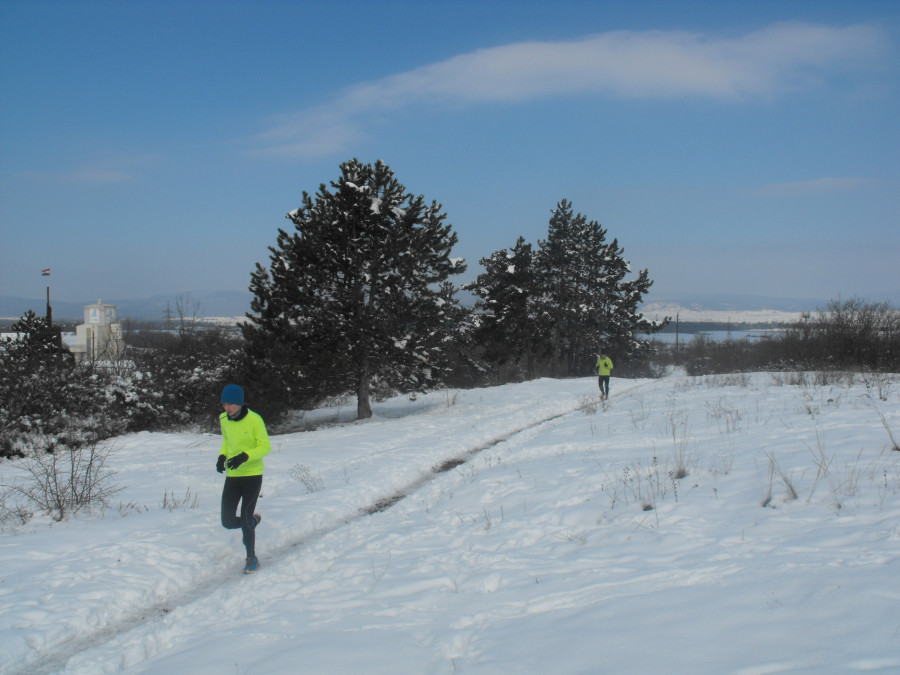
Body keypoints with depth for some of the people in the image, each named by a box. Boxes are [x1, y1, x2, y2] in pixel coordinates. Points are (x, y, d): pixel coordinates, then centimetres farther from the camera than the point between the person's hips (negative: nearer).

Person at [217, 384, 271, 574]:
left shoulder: (254, 420, -15)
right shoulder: (223, 419, 2)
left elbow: (266, 446, -12)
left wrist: (245, 456, -27)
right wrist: (222, 455, 0)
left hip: (252, 475, -5)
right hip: (232, 476, 5)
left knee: (245, 520, -4)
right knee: (228, 522, 0)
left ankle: (252, 558, 18)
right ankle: (252, 520, 34)